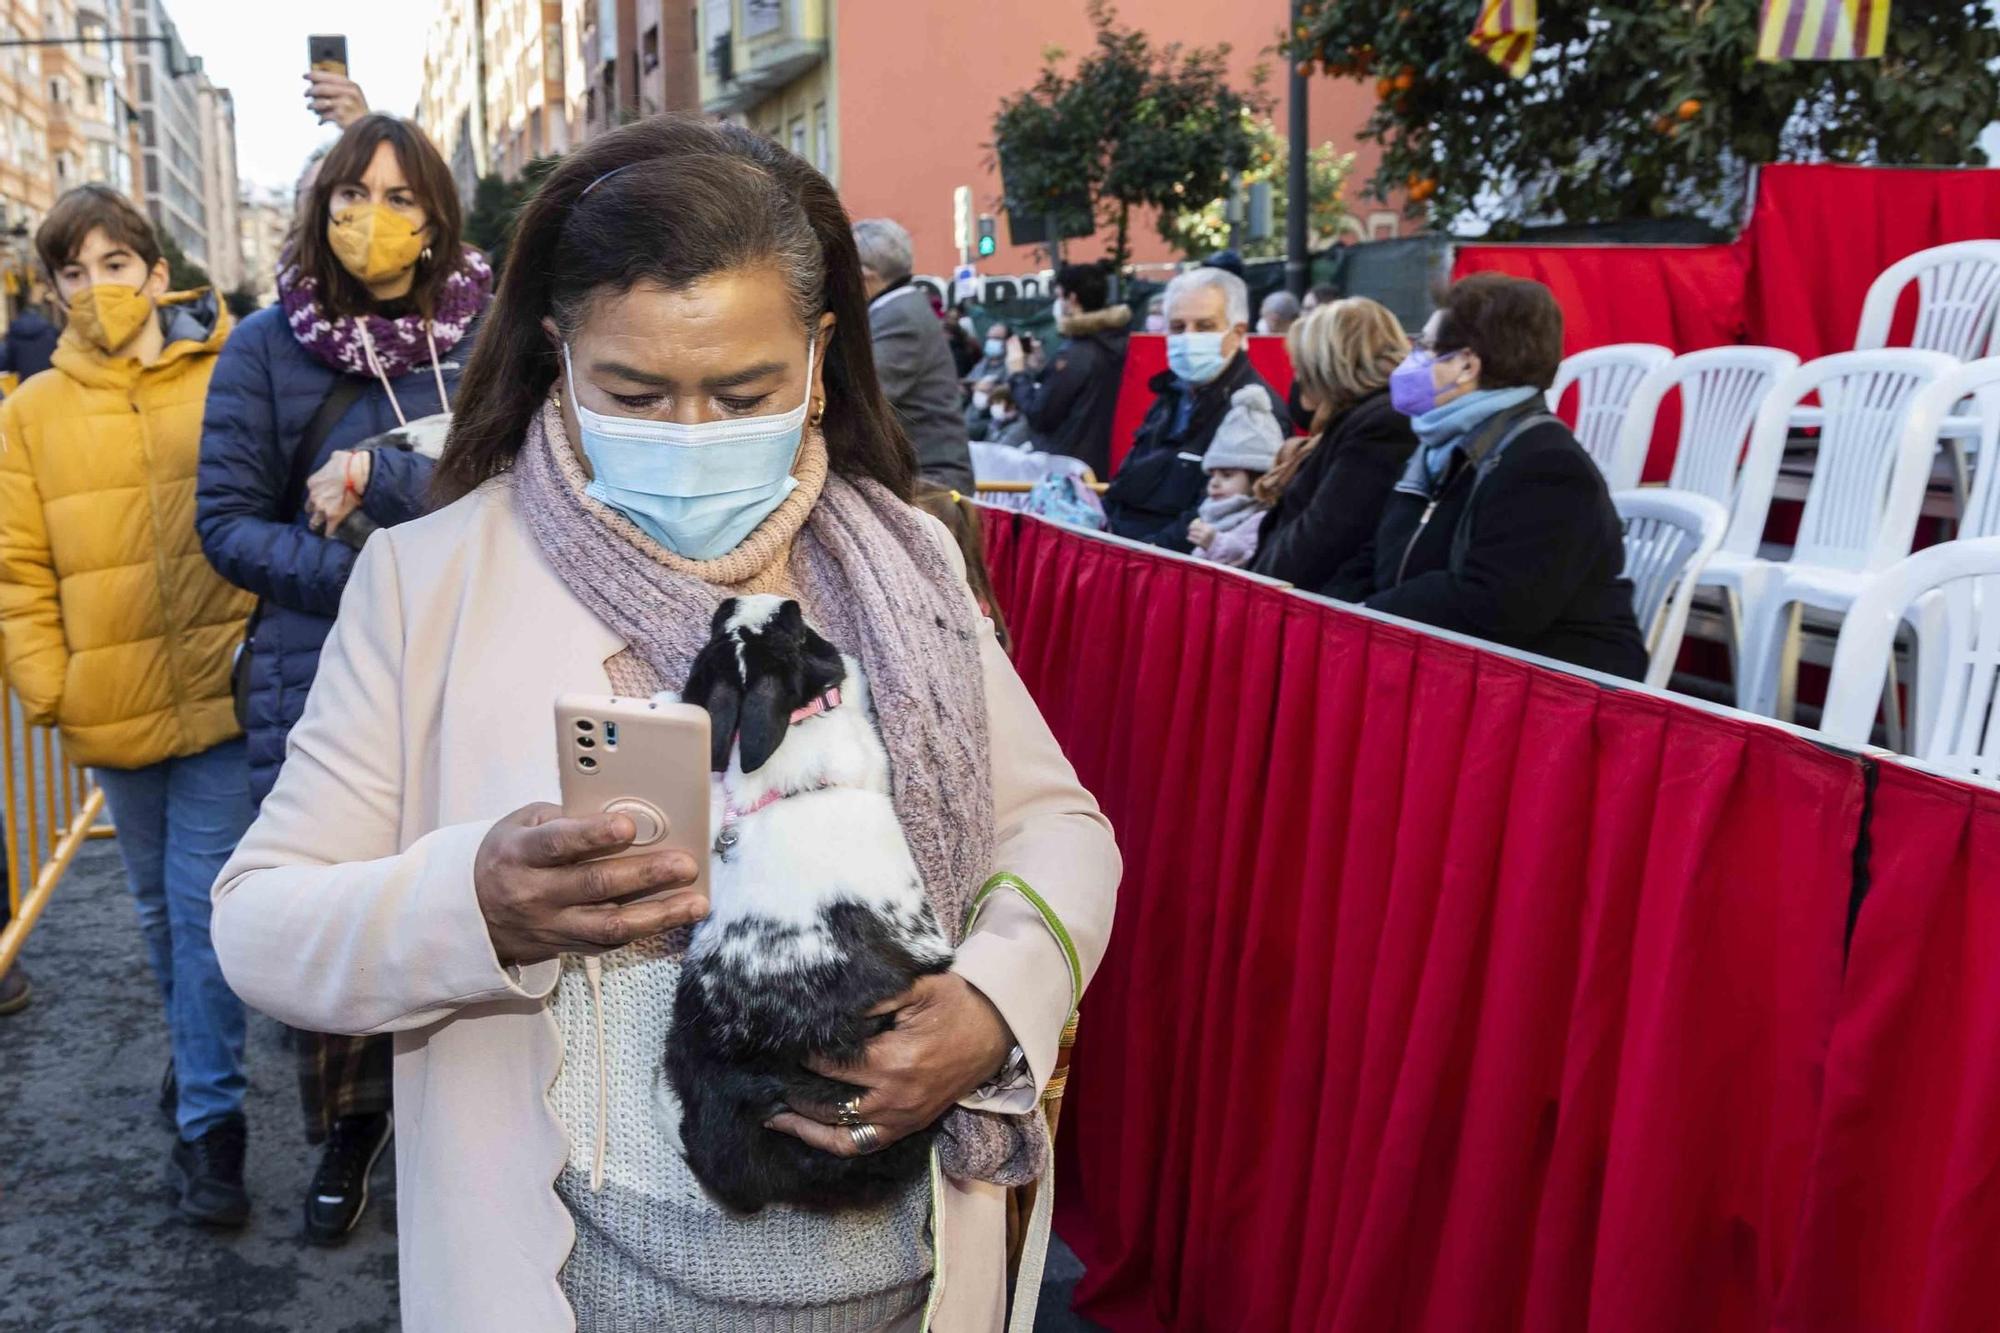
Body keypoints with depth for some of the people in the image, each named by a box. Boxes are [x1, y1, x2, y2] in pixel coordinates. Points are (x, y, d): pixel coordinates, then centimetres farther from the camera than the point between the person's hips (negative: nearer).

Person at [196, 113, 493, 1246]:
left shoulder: (492, 332, 1)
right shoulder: (268, 346, 3)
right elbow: (227, 520, 1)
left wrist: (380, 480, -14)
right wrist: (365, 575, -13)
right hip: (322, 678, 1)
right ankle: (352, 1124, 32)